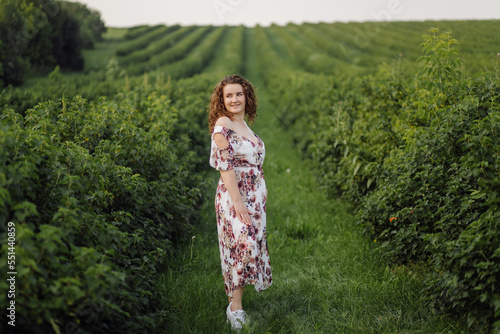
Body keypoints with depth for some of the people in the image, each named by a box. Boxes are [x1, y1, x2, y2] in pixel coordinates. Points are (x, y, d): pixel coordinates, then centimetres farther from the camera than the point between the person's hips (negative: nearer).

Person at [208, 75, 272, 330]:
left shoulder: (244, 124, 13)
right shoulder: (223, 124, -12)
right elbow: (225, 165, -18)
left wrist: (261, 195, 16)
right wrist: (237, 201, -22)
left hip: (255, 195, 9)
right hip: (235, 196, -8)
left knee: (250, 242, 10)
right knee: (243, 243, -14)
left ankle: (236, 296, 22)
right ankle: (235, 308, -5)